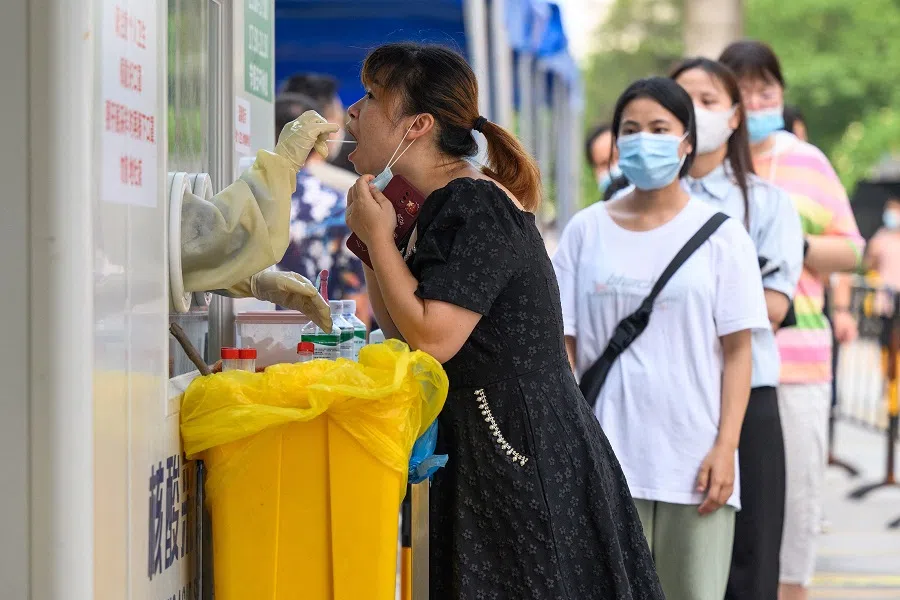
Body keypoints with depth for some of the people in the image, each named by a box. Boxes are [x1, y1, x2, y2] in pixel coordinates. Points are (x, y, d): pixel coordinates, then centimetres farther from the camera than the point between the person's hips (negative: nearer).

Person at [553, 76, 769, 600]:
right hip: (608, 457, 1)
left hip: (694, 457, -1)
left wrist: (725, 447, -8)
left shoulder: (719, 234, 3)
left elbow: (737, 350, 1)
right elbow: (564, 346, 7)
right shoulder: (586, 231, 8)